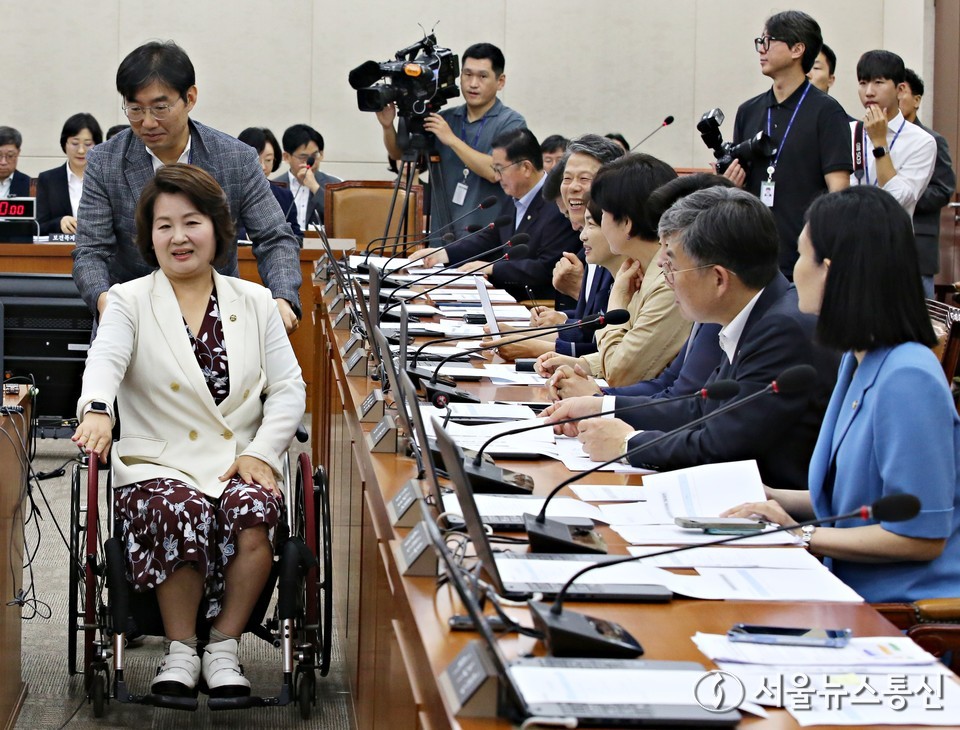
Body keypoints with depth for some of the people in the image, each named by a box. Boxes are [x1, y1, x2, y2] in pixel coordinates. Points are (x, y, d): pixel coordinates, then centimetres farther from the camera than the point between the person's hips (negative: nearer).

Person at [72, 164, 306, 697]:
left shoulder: (255, 302, 15)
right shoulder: (130, 301, 9)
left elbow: (289, 388, 11)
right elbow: (106, 360, -11)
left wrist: (262, 452, -7)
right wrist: (96, 410, -34)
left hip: (241, 466, 2)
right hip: (157, 467, -1)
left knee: (252, 511, -32)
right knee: (184, 512, -35)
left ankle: (224, 647, -15)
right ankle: (181, 650, -15)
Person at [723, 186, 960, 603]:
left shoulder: (907, 380, -18)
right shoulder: (858, 362, 12)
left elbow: (921, 536, -18)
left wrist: (800, 536, -12)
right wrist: (773, 499, 11)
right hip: (857, 592, 9)